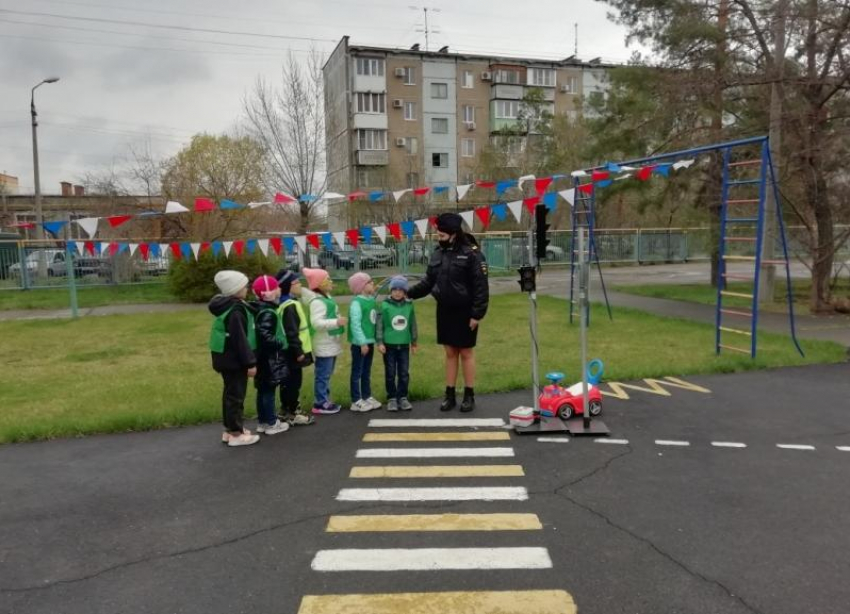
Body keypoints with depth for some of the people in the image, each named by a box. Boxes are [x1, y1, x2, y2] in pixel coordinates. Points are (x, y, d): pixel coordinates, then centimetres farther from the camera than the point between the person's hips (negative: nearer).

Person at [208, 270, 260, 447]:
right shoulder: (235, 310, -21)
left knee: (230, 393, 17)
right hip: (234, 360, -10)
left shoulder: (227, 306, 10)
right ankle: (236, 434, 6)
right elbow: (240, 339, -24)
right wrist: (250, 362, -20)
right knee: (236, 395, -2)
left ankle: (230, 429, 27)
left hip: (225, 358, 10)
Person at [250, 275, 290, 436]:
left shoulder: (262, 309, 11)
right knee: (269, 390, -2)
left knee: (263, 389, 15)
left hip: (264, 356, 10)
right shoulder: (268, 313, -20)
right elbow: (265, 336, -29)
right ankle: (271, 423, 6)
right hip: (270, 357, -10)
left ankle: (263, 421, 23)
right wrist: (281, 343, -17)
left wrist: (279, 342, 15)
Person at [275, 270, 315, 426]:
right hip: (293, 351, -11)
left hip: (291, 351, 11)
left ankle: (289, 410, 25)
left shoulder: (290, 303, 15)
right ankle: (292, 414, 4)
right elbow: (291, 332, -24)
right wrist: (298, 351, -22)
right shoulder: (290, 306, -19)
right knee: (293, 382, -3)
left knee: (289, 382, 16)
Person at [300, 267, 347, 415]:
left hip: (330, 344, 10)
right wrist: (336, 322, -31)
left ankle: (324, 400, 24)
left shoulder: (326, 297, 14)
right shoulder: (317, 301, -18)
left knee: (326, 375, 16)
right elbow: (316, 322, -28)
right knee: (323, 375, -4)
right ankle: (320, 404, 3)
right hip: (323, 345, -10)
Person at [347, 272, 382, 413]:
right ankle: (356, 401, 11)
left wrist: (373, 340, 8)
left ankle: (367, 397, 29)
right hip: (360, 343, -8)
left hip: (370, 341, 8)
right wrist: (362, 342, -20)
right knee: (357, 372, 3)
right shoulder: (357, 302, -16)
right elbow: (355, 324, -20)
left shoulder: (371, 300, 8)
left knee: (367, 372, 18)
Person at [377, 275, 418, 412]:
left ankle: (403, 397, 18)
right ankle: (391, 398, 16)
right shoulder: (385, 305, -8)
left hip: (404, 345, 2)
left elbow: (413, 325, 9)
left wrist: (414, 342, 13)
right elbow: (379, 325, -6)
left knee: (404, 373, 7)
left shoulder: (409, 305, 0)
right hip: (389, 344, -2)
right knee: (390, 373, 6)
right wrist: (380, 342, -9)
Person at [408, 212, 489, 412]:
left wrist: (477, 314, -18)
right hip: (444, 311, 5)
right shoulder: (437, 254, 5)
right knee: (450, 353, 12)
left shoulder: (472, 253, -13)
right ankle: (450, 395, 20)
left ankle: (469, 396, 18)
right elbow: (428, 282, 11)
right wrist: (408, 293, 2)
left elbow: (480, 287, -15)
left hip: (464, 313, -5)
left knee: (466, 353, 6)